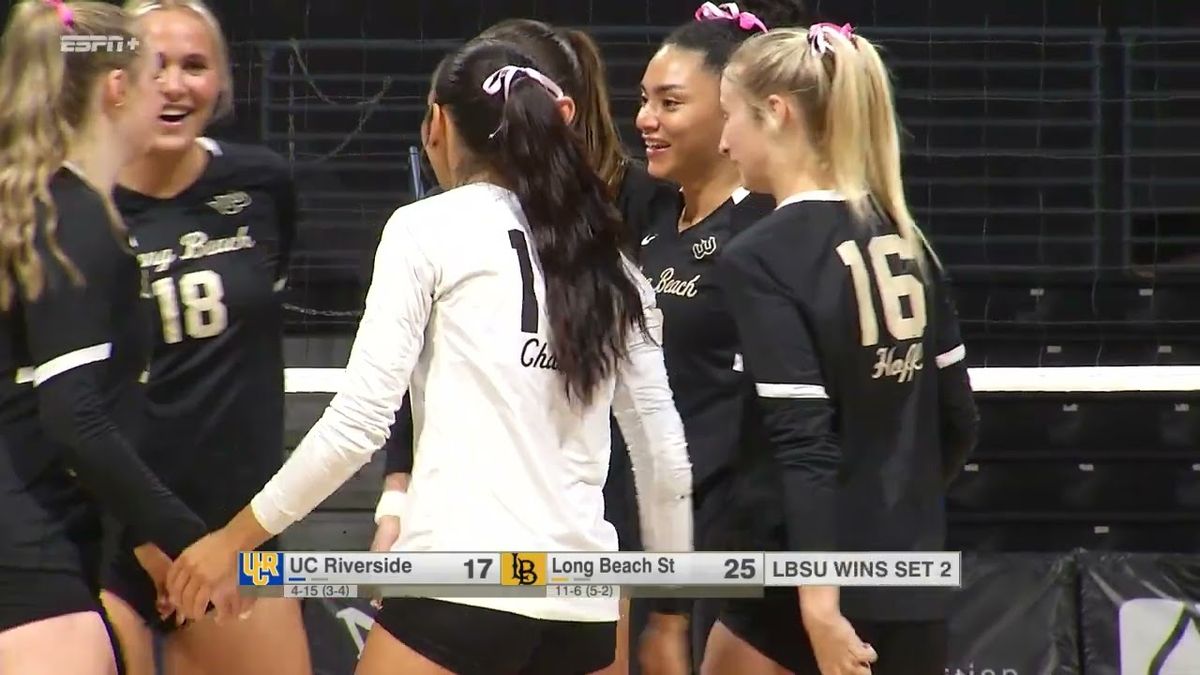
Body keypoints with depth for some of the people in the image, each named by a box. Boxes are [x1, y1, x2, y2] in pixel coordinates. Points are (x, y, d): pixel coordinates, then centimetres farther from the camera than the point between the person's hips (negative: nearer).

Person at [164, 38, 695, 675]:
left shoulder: (428, 229, 1)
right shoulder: (606, 261, 17)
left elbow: (359, 421, -4)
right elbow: (666, 458, 17)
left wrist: (235, 537, 6)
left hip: (464, 581, -6)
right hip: (584, 604, 6)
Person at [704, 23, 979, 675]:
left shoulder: (759, 260, -12)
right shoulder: (903, 240, 8)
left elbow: (803, 444, -19)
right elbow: (957, 420, 14)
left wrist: (819, 605, -21)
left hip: (805, 588, -6)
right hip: (912, 592, 6)